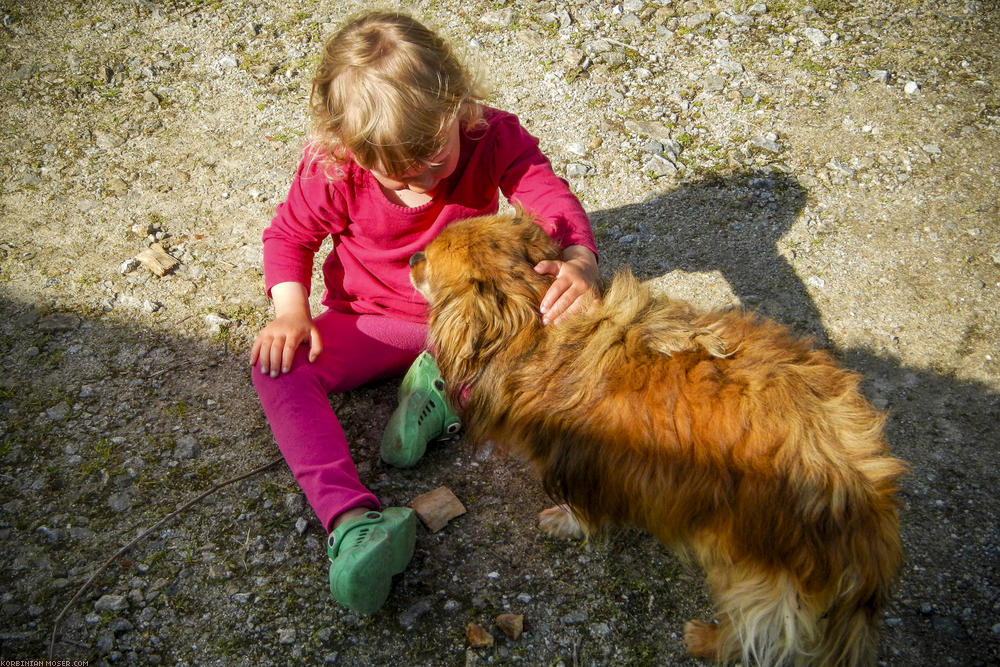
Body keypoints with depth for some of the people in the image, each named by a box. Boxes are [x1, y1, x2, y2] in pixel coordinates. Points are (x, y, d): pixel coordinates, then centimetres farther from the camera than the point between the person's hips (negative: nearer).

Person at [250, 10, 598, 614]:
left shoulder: (493, 135, -19)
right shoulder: (333, 168, -17)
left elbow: (552, 199, -29)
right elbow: (289, 235, -4)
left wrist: (579, 262, -52)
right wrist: (291, 309, -24)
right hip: (370, 320, 0)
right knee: (279, 365, -27)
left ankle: (444, 384, -24)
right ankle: (352, 519, -41)